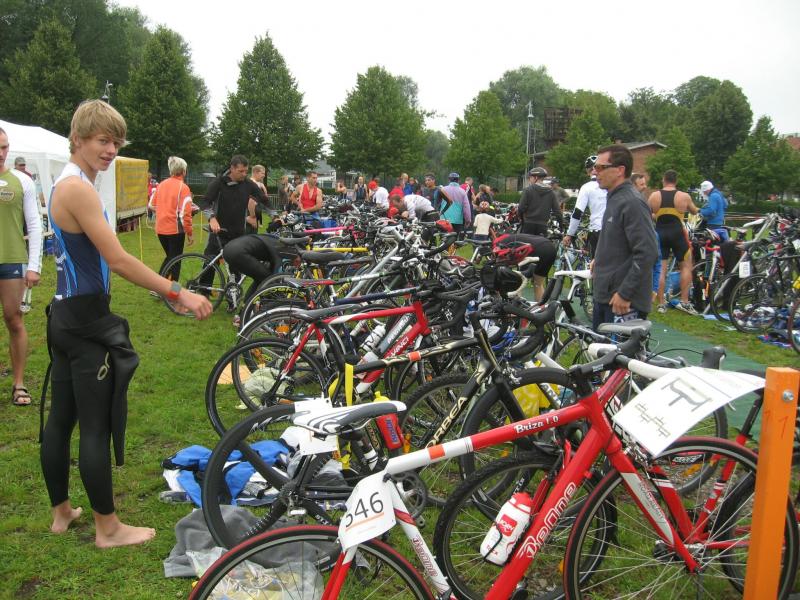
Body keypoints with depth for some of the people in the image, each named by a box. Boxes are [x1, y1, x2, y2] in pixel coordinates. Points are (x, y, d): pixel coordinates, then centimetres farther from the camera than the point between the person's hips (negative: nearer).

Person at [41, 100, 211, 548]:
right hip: (87, 321, -10)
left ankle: (61, 511, 30)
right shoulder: (78, 189, -18)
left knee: (61, 418, 16)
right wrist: (179, 293, -25)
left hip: (67, 316, 10)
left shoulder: (67, 185, 14)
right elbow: (118, 261, -25)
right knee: (97, 426, -1)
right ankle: (108, 528, 11)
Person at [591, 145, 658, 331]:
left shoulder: (632, 203, -17)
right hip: (604, 295, 9)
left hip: (623, 302, -9)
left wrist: (625, 294, -22)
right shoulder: (614, 198, 13)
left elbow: (647, 254, -23)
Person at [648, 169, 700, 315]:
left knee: (661, 269, 7)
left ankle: (661, 304, 8)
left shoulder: (654, 196, 0)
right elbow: (695, 211, 15)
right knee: (686, 266, 12)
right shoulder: (684, 196, -3)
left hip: (660, 234, 2)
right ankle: (684, 302, 6)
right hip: (677, 234, -2)